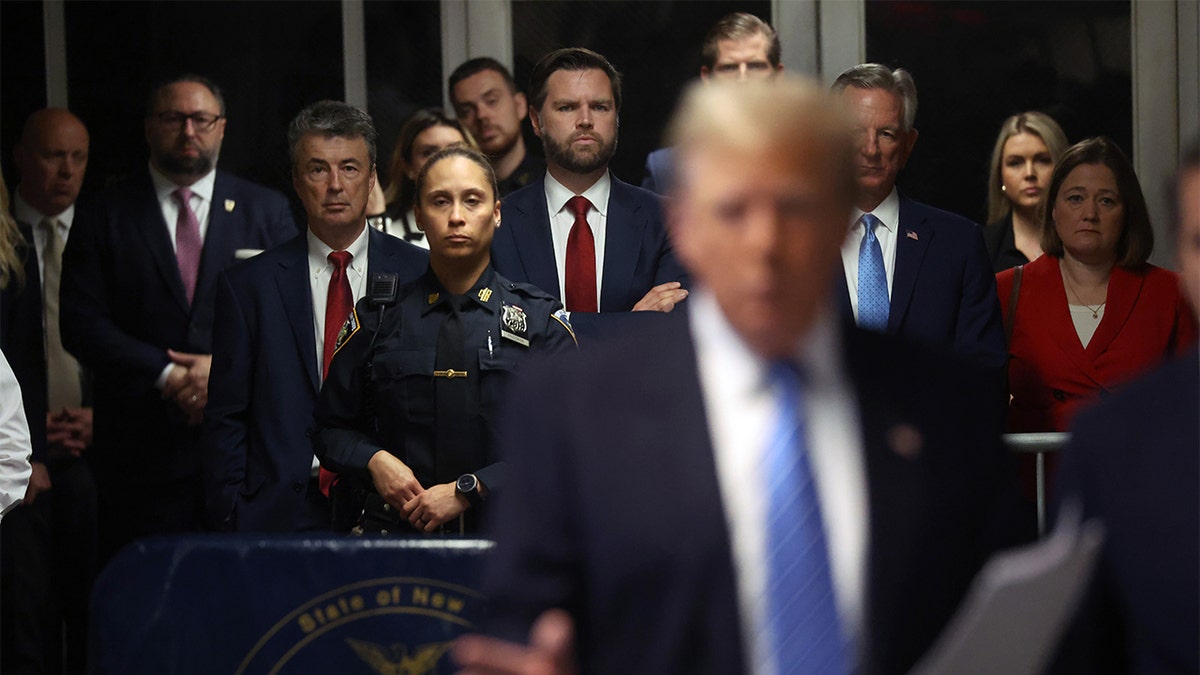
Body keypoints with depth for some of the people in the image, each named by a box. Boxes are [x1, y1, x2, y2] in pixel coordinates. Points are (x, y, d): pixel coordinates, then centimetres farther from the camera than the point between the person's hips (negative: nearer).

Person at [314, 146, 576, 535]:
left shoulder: (542, 320, 10)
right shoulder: (377, 319, 13)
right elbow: (332, 427, 19)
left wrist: (469, 489, -8)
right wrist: (374, 460, -3)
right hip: (396, 528, 1)